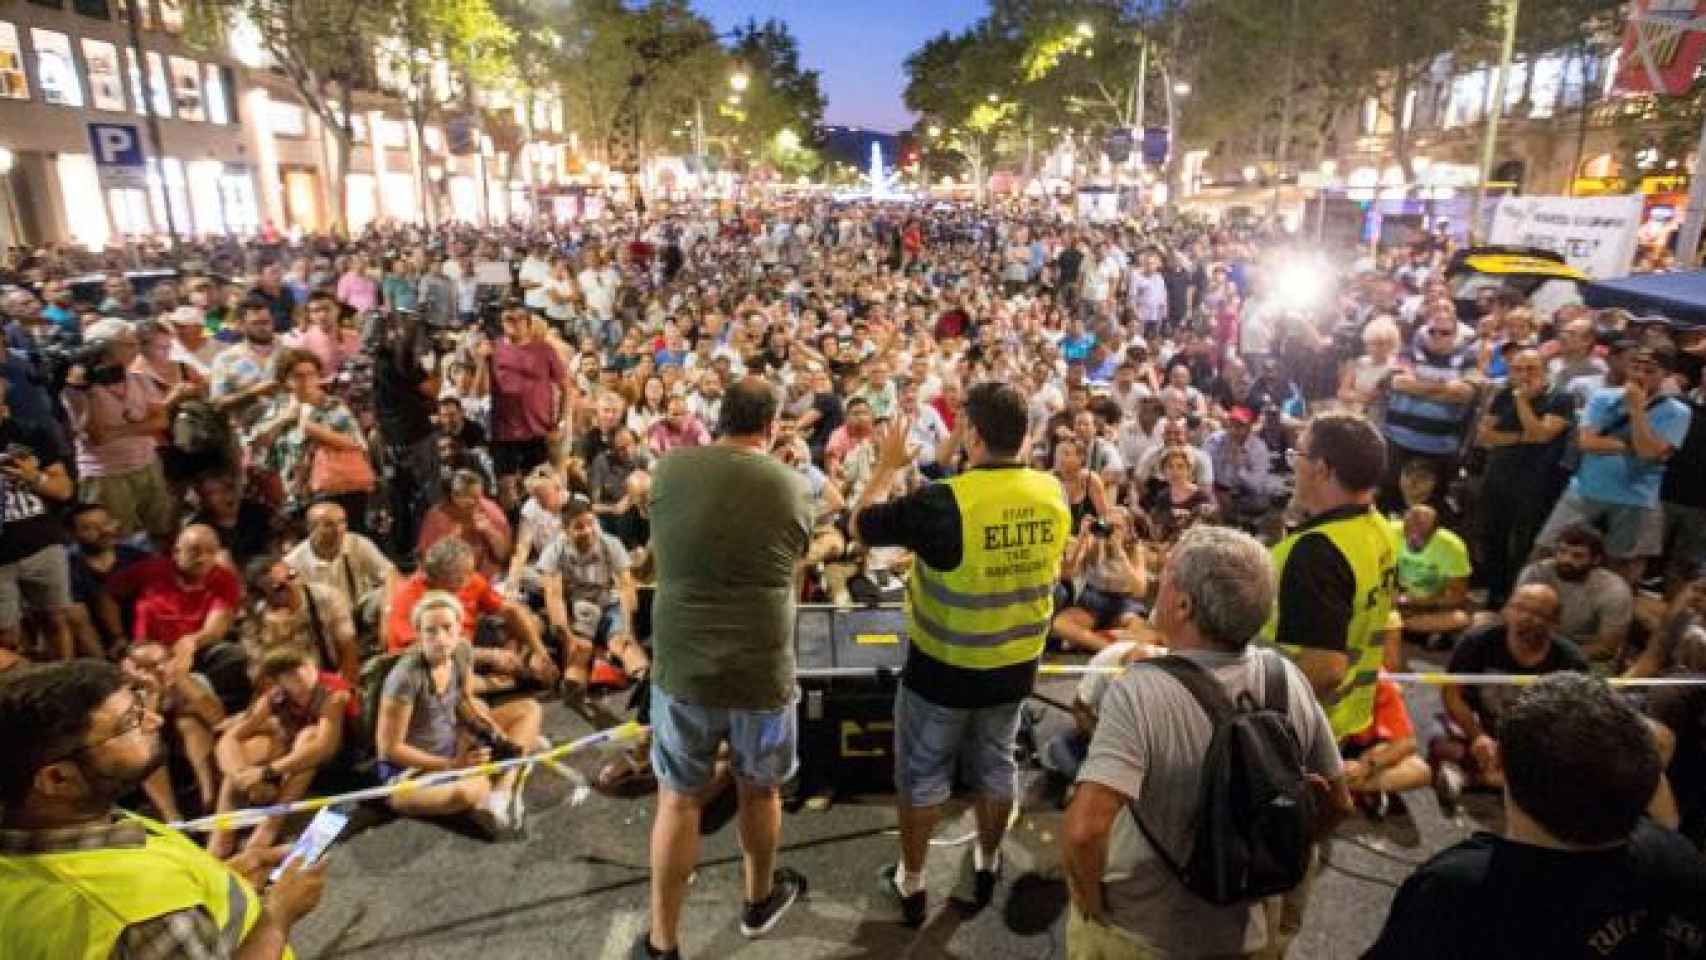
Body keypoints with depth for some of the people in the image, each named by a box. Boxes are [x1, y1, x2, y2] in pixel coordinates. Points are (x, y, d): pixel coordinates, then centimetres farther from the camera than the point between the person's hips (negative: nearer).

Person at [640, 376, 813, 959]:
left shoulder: (670, 468, -6)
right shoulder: (791, 486, -6)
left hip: (682, 667, 0)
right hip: (761, 671, 0)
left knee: (678, 800, 15)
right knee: (760, 792, 22)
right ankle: (759, 900, 44)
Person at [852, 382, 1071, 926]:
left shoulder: (943, 502, -27)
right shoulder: (1053, 493, -10)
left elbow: (860, 525, -15)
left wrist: (888, 466, 0)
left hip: (944, 668, -5)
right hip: (1015, 665, 5)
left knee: (922, 775, 15)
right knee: (995, 767, 24)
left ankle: (910, 884, 30)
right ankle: (987, 863, 44)